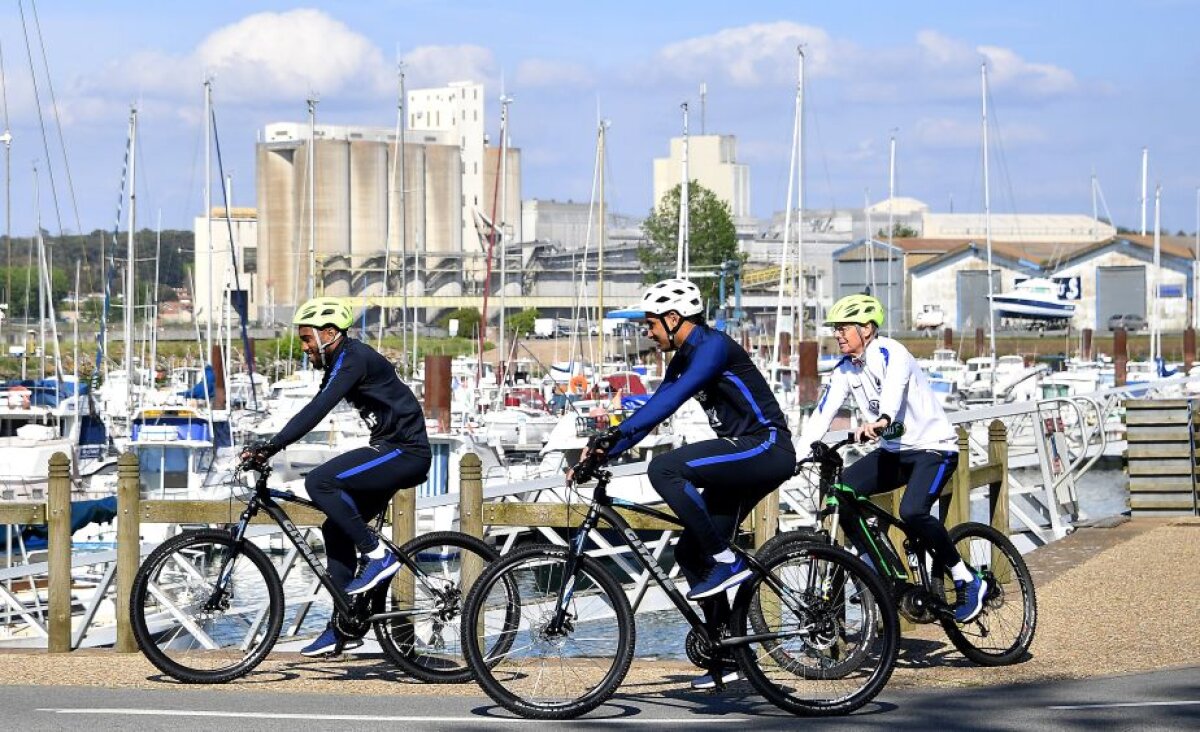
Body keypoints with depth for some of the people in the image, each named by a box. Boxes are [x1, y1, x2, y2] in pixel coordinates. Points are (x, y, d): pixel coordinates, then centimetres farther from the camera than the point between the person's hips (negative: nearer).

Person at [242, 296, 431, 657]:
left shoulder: (354, 359, -16)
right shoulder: (339, 363, 15)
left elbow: (317, 411, -26)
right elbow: (314, 411, 19)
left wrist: (270, 446, -28)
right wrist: (268, 448, 12)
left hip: (406, 452, -10)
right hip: (392, 453, 10)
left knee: (319, 482, -22)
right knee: (337, 529, 7)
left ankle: (378, 555, -14)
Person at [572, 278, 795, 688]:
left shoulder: (713, 346, -14)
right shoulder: (683, 359, 16)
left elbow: (671, 399, -27)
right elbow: (652, 411, 16)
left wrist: (618, 433, -34)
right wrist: (601, 453, 7)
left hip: (767, 448, -10)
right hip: (743, 456, 10)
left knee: (665, 469, -26)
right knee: (690, 553, 6)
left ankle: (726, 561, -19)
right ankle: (727, 658, 11)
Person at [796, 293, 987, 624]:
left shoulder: (889, 353, -18)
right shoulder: (845, 370, 5)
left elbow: (894, 388, -39)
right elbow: (823, 411, -2)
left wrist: (881, 420, -60)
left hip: (933, 447, -8)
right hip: (894, 451, 8)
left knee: (912, 511, -31)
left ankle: (967, 581, -15)